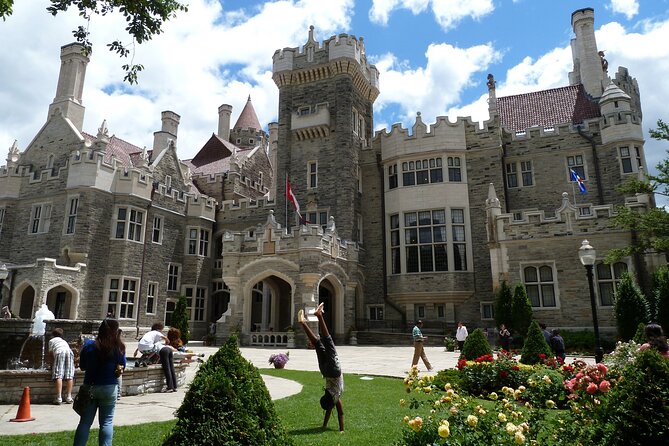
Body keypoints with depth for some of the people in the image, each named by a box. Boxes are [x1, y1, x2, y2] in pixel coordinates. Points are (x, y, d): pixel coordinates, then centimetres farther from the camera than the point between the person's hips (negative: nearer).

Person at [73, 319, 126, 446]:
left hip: (90, 387, 2)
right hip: (109, 388, -2)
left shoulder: (89, 345, -8)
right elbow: (122, 366, 2)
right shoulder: (118, 348, -13)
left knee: (85, 422, 13)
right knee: (107, 422, 8)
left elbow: (82, 366, 3)